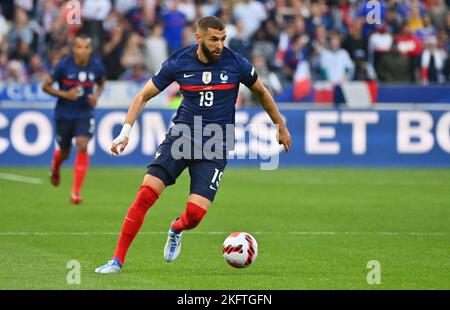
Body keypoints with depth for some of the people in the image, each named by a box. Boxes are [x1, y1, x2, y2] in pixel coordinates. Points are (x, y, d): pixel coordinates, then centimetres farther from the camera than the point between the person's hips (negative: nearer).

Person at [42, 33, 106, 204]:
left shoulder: (96, 67, -7)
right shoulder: (63, 66, -14)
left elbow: (101, 84, 15)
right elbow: (45, 86, -6)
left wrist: (96, 96, -6)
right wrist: (64, 94, -20)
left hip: (85, 114, 1)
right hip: (64, 114, -1)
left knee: (82, 147, -18)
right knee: (64, 152, 12)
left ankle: (76, 192, -12)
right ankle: (55, 169, 53)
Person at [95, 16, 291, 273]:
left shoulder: (236, 63, -6)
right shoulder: (178, 63, -5)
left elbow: (261, 92, 13)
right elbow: (144, 95, 5)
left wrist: (281, 127, 21)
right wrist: (126, 131, -6)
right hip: (182, 134, 1)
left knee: (195, 213, -15)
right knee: (146, 194, -18)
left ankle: (177, 229, 24)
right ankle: (118, 260, -8)